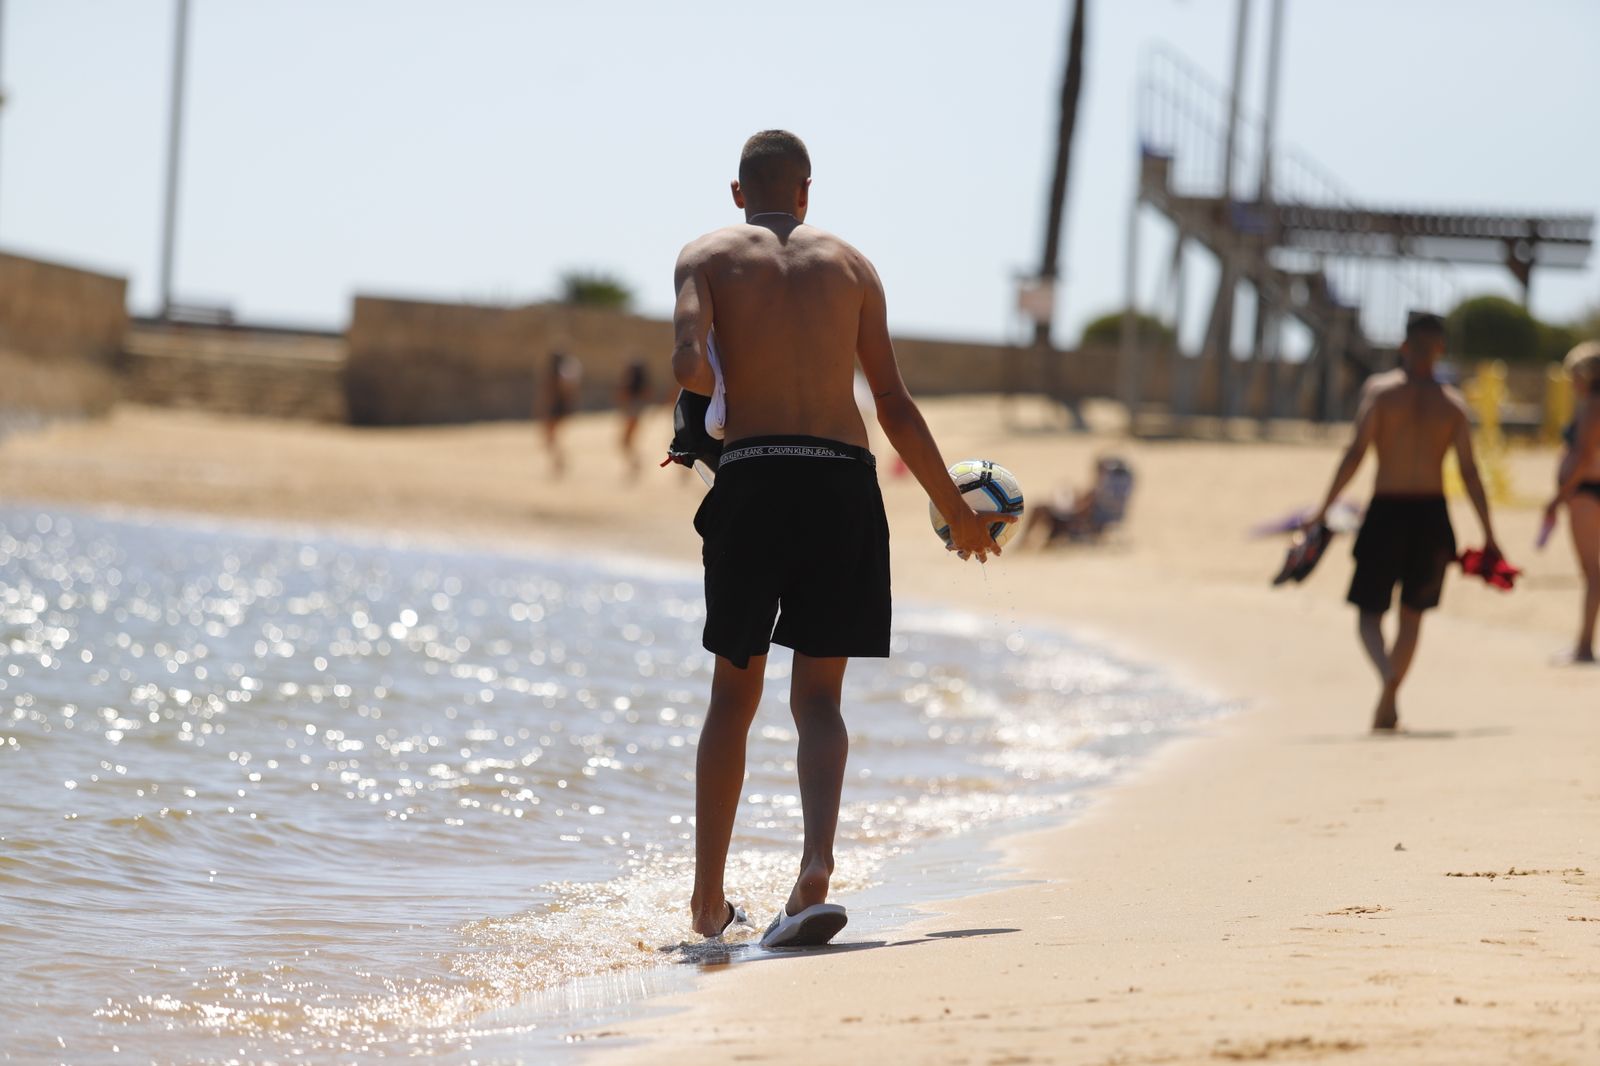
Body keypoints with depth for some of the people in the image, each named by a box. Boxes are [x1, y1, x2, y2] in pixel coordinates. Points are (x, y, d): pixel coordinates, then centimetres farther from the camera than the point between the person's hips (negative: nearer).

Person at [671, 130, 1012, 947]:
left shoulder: (707, 256, 7)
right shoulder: (850, 263, 14)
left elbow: (689, 365, -11)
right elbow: (895, 406, 12)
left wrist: (720, 397, 13)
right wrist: (956, 510, 20)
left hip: (752, 480, -1)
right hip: (843, 481, 1)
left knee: (734, 695, 12)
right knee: (817, 699, 3)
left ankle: (708, 901, 15)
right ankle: (816, 868, -21)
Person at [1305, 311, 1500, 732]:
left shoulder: (1380, 390, -2)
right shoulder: (1452, 403, 4)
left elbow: (1356, 453, -11)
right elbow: (1469, 472, 0)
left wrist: (1322, 511, -9)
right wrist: (1488, 537, 5)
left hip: (1386, 512, -2)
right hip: (1432, 514, 2)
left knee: (1370, 612, 4)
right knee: (1412, 614, 17)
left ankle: (1388, 676, -27)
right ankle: (1387, 709, 17)